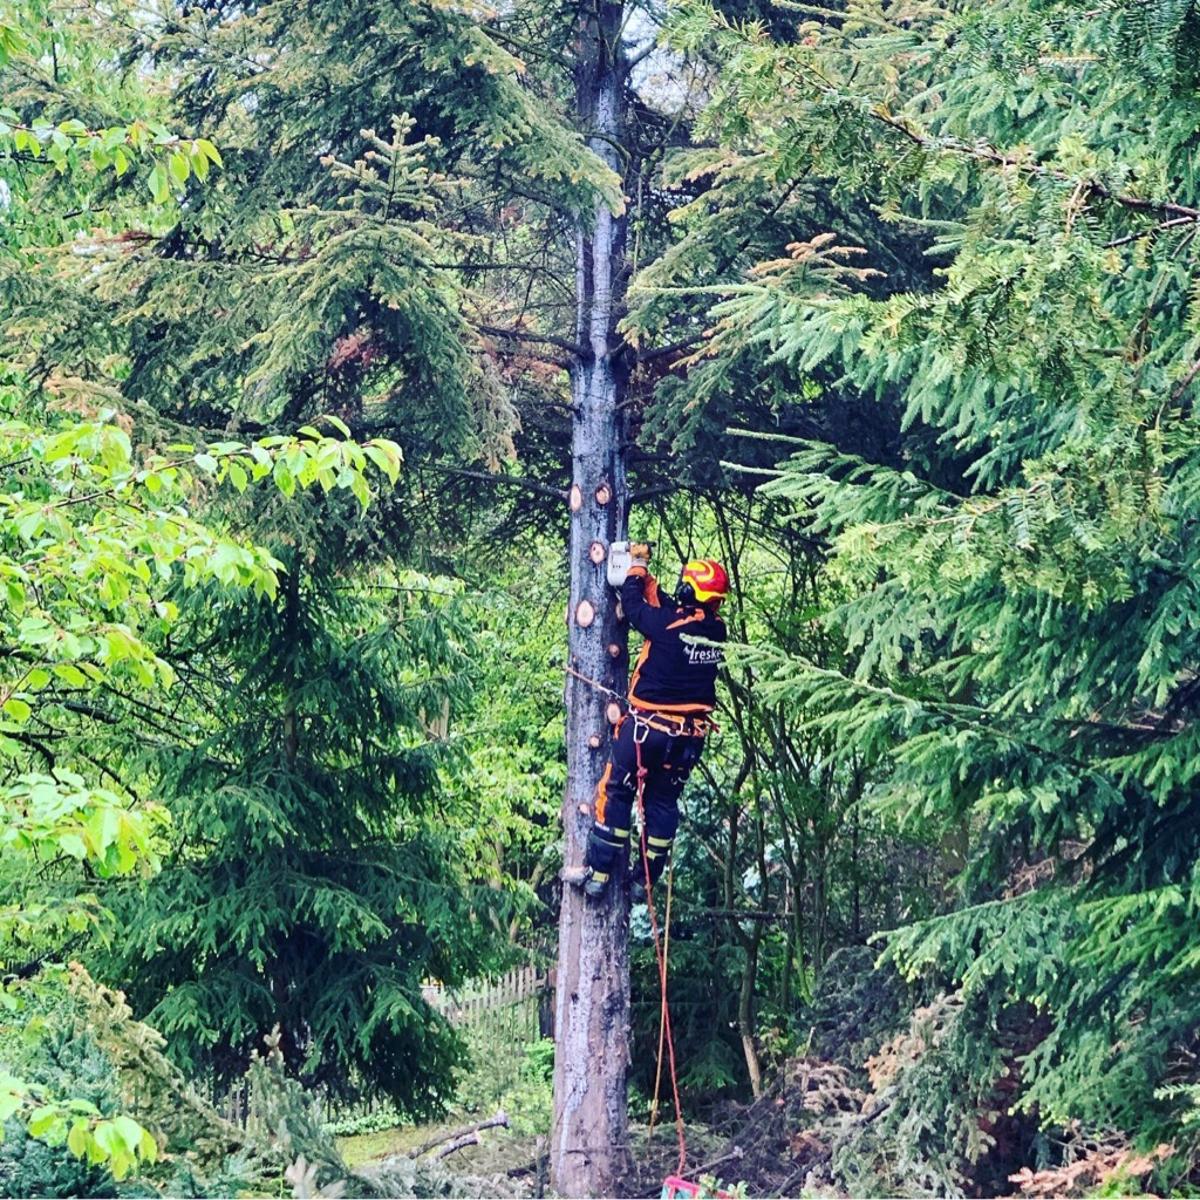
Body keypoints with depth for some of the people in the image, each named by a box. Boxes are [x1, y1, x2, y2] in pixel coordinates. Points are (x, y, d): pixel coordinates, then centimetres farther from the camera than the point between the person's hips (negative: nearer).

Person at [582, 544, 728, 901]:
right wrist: (646, 575, 20)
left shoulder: (667, 625, -19)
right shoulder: (716, 630, -1)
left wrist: (636, 567, 14)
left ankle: (599, 874, 3)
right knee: (663, 801, 16)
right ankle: (645, 880, 20)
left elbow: (634, 604, -2)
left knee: (616, 793, 5)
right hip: (690, 734, 5)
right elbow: (669, 607, 15)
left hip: (649, 725, -5)